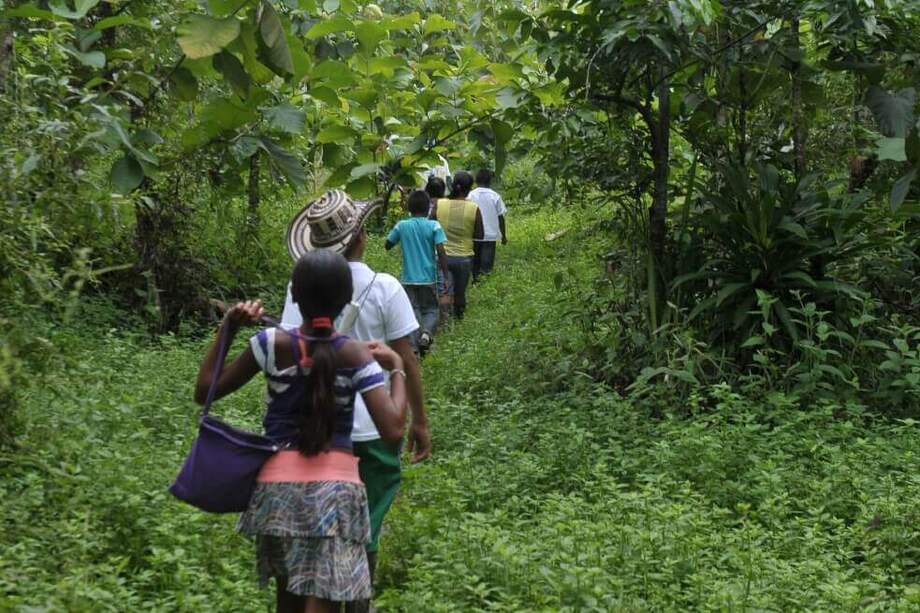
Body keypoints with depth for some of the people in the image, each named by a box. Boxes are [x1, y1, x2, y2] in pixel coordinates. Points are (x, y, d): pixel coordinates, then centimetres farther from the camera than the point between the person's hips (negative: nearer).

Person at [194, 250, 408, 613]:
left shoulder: (272, 344, -4)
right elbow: (392, 430, -14)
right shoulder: (356, 355, -7)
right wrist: (397, 368, -1)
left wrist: (227, 330, 3)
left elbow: (204, 391, 4)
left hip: (278, 484, 3)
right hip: (334, 487, -2)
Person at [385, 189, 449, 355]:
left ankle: (416, 346, -2)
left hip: (408, 279, 1)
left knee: (414, 311, 8)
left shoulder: (401, 226, -1)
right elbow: (441, 252, -12)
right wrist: (445, 275, -7)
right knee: (430, 310, 12)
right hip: (428, 278, -1)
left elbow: (387, 246, 11)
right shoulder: (434, 226, -6)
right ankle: (426, 332, -17)